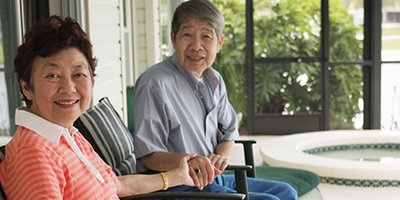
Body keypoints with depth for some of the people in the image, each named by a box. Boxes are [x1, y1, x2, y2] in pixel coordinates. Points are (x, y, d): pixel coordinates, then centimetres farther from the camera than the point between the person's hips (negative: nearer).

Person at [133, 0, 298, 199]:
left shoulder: (214, 81, 10)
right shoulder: (155, 84, -17)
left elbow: (228, 135, 13)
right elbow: (147, 155, -19)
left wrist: (222, 155, -11)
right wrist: (185, 160, -37)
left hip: (212, 178, 9)